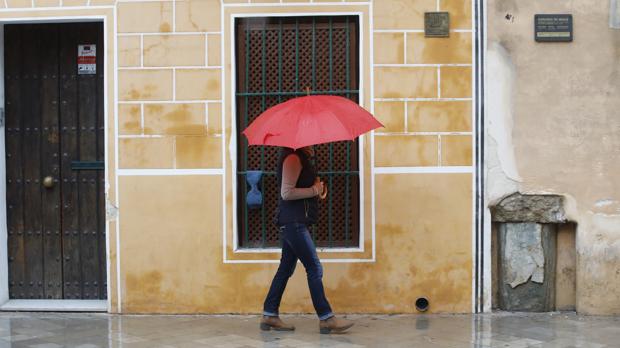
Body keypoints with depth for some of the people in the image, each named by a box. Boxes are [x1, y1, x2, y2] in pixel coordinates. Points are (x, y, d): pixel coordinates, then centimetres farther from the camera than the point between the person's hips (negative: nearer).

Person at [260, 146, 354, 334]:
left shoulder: (300, 158, 17)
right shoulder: (293, 158, -14)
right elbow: (287, 193, -21)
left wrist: (317, 187, 3)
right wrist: (314, 190, -14)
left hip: (292, 222, 10)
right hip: (294, 221, -10)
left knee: (286, 268, 12)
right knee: (314, 268, -8)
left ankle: (269, 315, 16)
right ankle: (326, 319, -4)